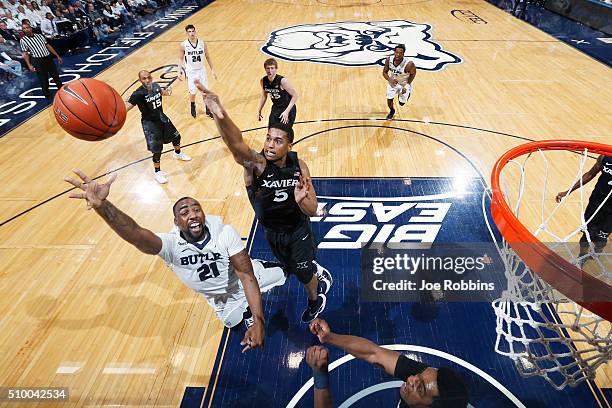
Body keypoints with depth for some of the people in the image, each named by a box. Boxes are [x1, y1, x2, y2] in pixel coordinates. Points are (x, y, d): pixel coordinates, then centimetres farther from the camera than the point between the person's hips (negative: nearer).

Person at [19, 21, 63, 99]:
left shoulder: (39, 36, 9)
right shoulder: (23, 40, -2)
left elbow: (48, 46, 14)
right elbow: (25, 53, -4)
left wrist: (57, 56, 11)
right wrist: (29, 65, -13)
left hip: (48, 58, 4)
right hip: (37, 61, -4)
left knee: (56, 75, 12)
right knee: (43, 79, 2)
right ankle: (47, 95, 14)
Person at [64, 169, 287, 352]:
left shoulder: (225, 232, -34)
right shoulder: (171, 245, -33)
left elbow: (246, 275, -35)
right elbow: (136, 234, -54)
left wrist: (258, 321, -44)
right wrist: (102, 206, -73)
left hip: (248, 278, 0)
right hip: (221, 299, 0)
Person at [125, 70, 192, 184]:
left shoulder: (155, 86, -8)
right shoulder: (138, 94, -27)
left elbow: (161, 92, 16)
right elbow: (126, 106, -35)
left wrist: (166, 91, -6)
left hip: (162, 118, 7)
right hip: (150, 123, -7)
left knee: (176, 136, 23)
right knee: (157, 150, -5)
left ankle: (177, 154, 55)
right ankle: (157, 173, 17)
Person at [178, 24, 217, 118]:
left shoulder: (202, 43, -6)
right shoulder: (183, 45, -10)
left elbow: (208, 57, 4)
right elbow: (180, 59, -1)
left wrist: (212, 70, 2)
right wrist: (179, 72, -9)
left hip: (201, 70, 2)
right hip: (191, 72, -2)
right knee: (192, 92, 2)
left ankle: (208, 109, 20)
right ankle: (193, 107, 30)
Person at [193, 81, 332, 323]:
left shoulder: (299, 166, -21)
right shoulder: (256, 163, -29)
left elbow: (313, 211, -19)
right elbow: (236, 145, -54)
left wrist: (301, 200, -43)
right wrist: (220, 116, -75)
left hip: (298, 230, -1)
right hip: (271, 232, 1)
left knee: (304, 273, 18)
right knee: (292, 268, 26)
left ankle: (315, 299, 55)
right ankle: (318, 273, 63)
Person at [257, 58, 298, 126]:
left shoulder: (283, 81, -24)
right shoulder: (263, 81, -7)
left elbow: (295, 95, -20)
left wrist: (287, 111, -26)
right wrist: (259, 110, 10)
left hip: (287, 109, -5)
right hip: (275, 108, 6)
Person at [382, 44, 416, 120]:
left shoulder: (408, 64, -34)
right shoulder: (388, 60, -23)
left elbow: (413, 74, -14)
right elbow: (384, 72, -8)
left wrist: (407, 85, -16)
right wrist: (389, 80, -27)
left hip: (404, 84, -2)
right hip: (393, 82, 2)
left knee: (402, 103, 7)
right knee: (389, 100, -6)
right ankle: (392, 111, 31)